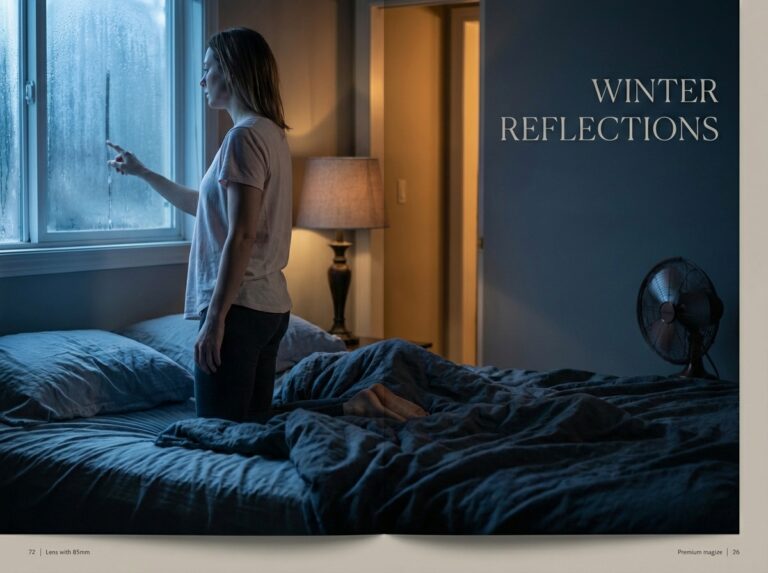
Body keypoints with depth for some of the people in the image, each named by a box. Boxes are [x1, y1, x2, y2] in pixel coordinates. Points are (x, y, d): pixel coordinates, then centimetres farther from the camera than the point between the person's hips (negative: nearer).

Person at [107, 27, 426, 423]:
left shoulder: (244, 136, -14)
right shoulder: (270, 133, 15)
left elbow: (241, 236, -21)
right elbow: (205, 206, 27)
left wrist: (214, 318, -20)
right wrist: (142, 172, 32)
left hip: (240, 306, -10)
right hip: (269, 304, 10)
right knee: (255, 420, 16)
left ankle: (354, 409, -10)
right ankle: (357, 406, 6)